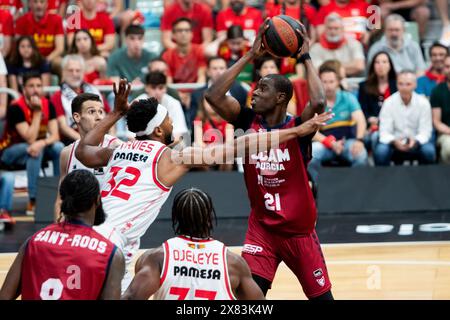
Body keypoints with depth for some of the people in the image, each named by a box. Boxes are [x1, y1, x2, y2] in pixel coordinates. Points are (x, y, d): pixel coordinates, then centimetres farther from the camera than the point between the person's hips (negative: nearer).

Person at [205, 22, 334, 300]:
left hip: (299, 230, -2)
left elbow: (319, 103, -36)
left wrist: (306, 59, -23)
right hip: (262, 228, 2)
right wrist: (251, 56, -16)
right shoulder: (249, 121, -4)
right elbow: (213, 95, -17)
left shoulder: (298, 127, -14)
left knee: (321, 296, 8)